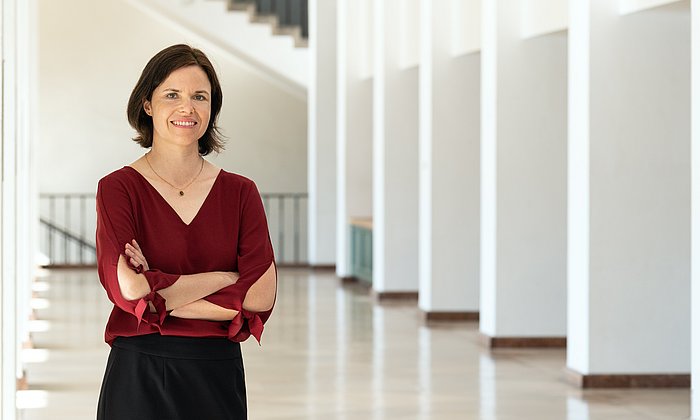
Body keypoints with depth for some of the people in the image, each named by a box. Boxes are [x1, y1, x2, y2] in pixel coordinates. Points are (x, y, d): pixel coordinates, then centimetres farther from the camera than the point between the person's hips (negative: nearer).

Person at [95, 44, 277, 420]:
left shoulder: (240, 192, 2)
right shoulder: (118, 188, -5)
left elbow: (262, 296, -8)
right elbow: (125, 289, -18)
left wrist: (158, 293, -13)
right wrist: (224, 279, -11)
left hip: (218, 377, 2)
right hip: (138, 378, -2)